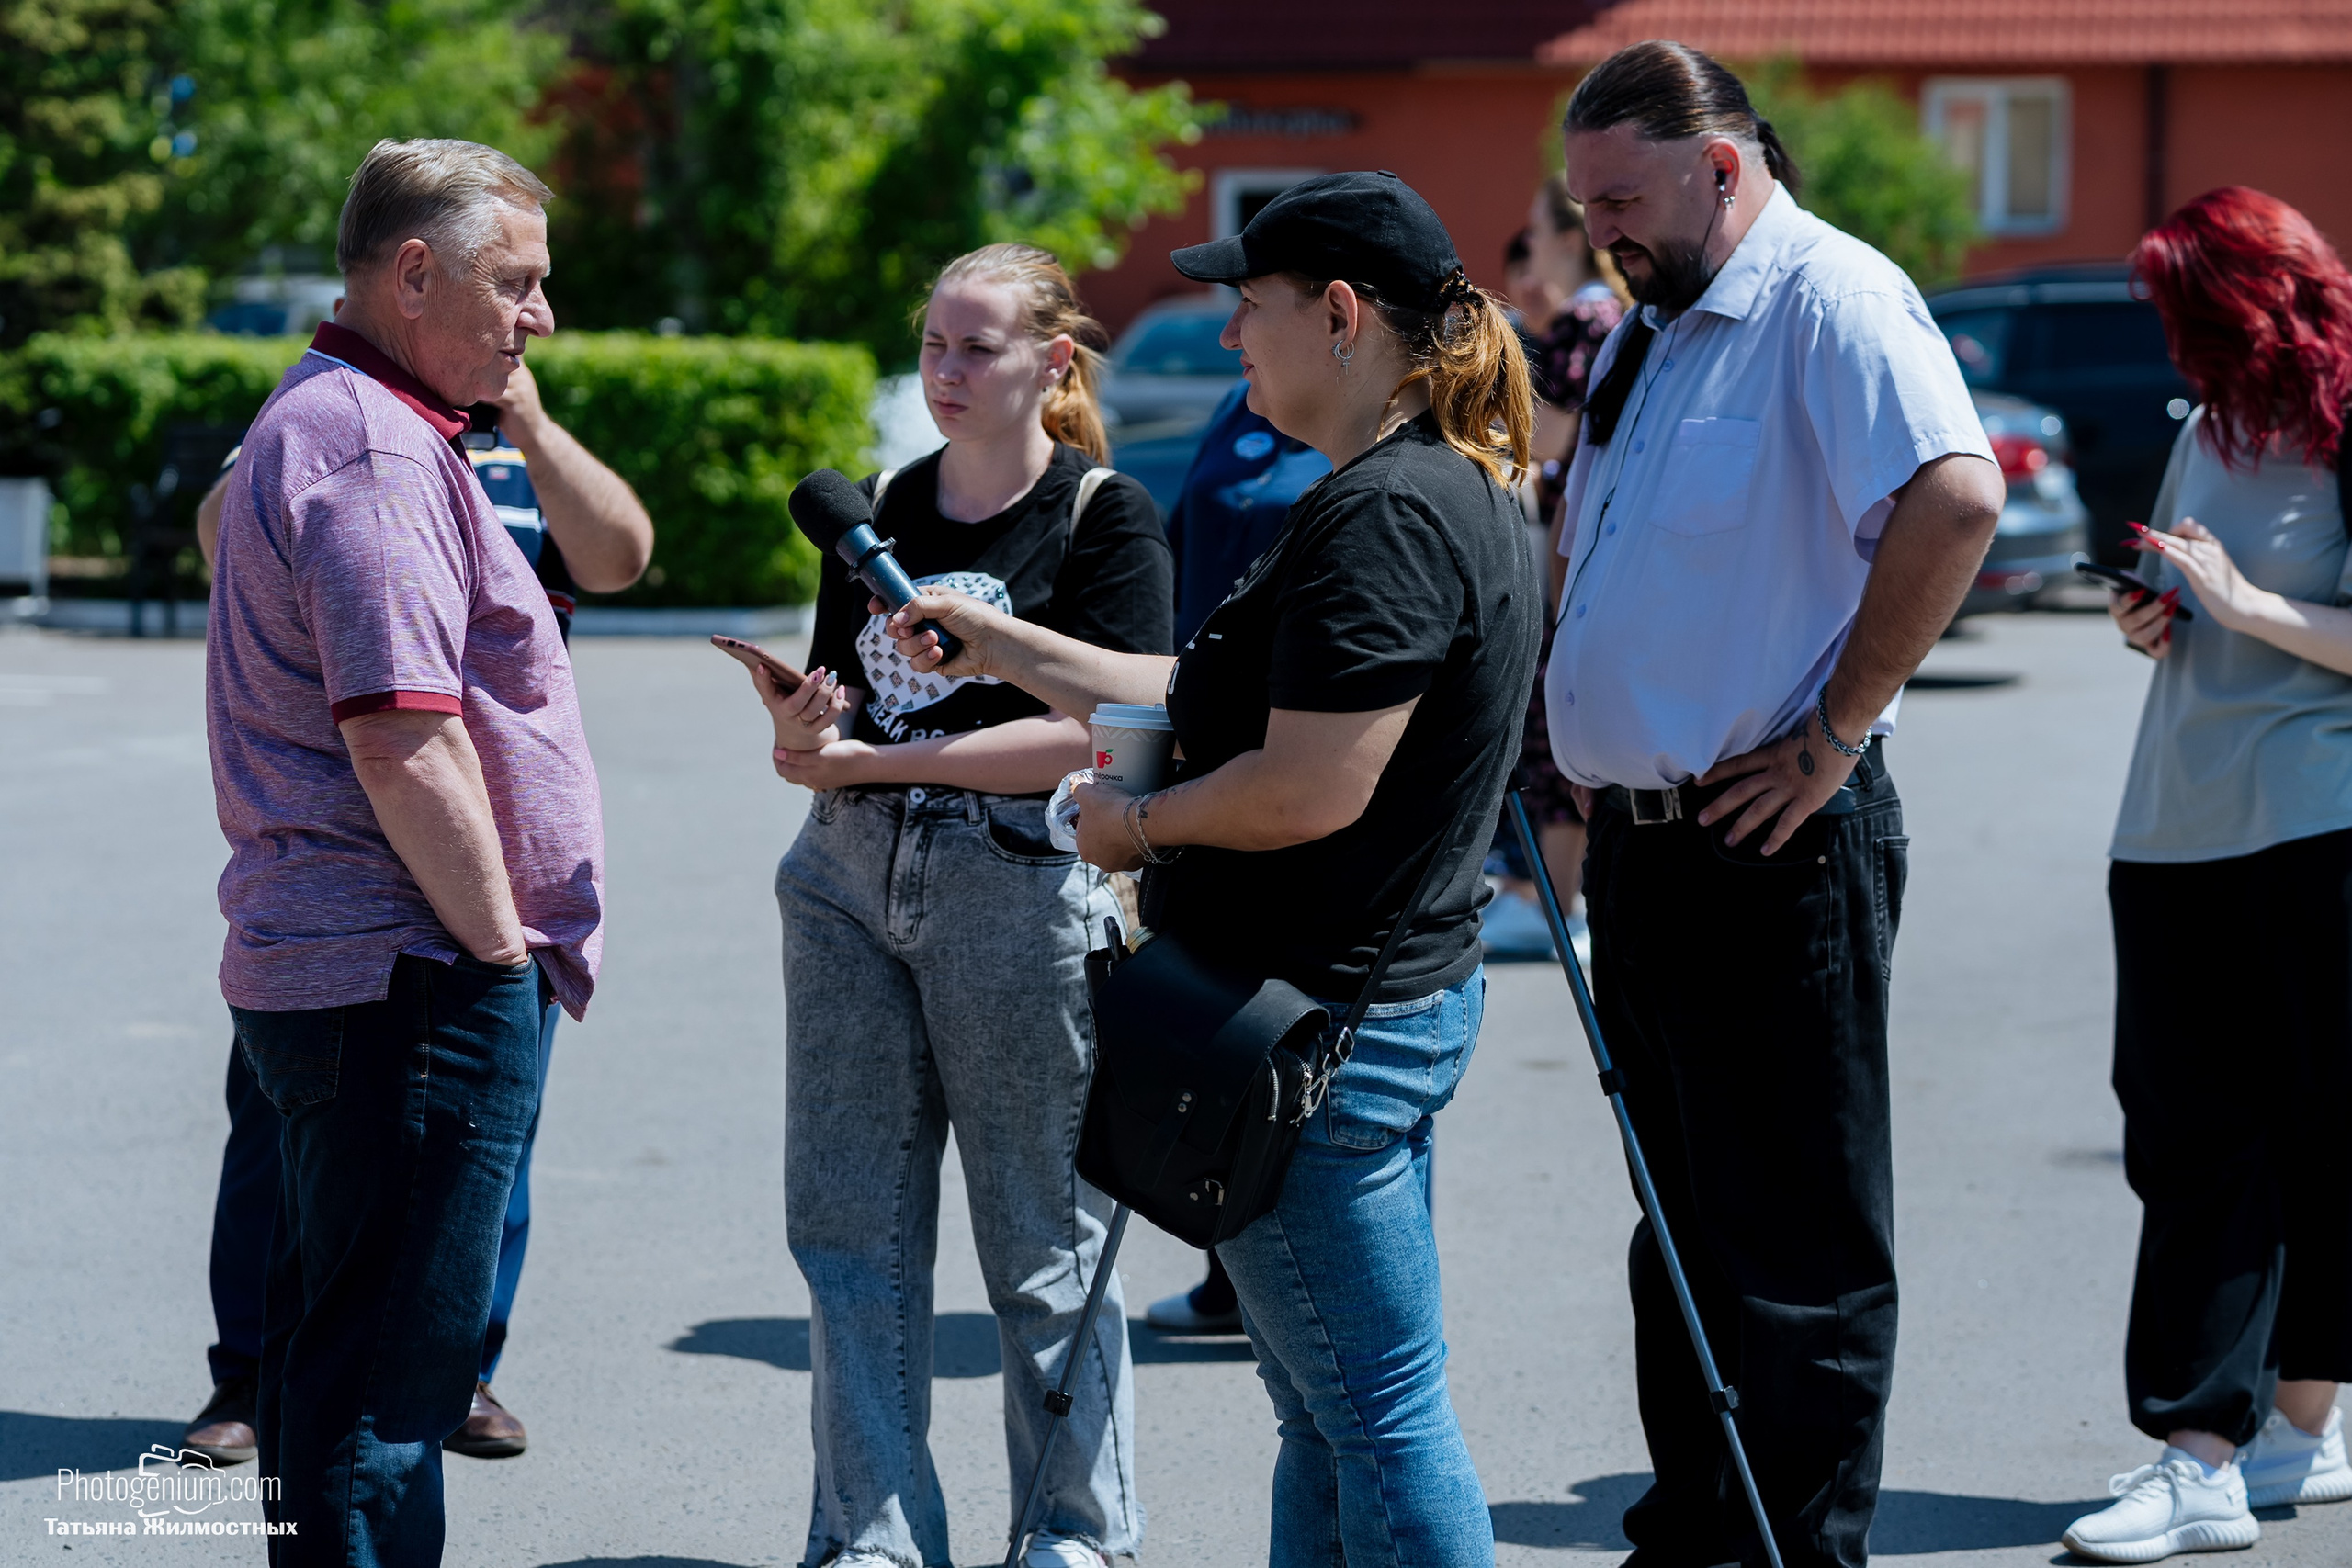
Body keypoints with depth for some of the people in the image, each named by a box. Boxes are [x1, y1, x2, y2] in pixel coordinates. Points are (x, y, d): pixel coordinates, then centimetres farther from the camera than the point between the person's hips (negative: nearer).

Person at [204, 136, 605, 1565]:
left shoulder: (322, 425, 19)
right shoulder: (377, 450, -17)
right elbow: (404, 740, -23)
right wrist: (500, 948, -15)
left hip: (319, 967, 11)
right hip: (417, 976, -11)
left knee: (334, 1368, 17)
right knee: (385, 1391, -7)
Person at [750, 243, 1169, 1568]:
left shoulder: (1106, 518, -4)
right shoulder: (878, 510, 13)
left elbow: (1085, 732, -15)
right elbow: (817, 734, 14)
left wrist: (869, 758, -13)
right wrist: (798, 730, -11)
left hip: (1020, 887, -5)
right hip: (852, 879, 6)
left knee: (1041, 1245, 3)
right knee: (850, 1228, 6)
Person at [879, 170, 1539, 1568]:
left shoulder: (1384, 512, -19)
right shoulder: (1452, 490, 14)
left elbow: (1308, 788, -27)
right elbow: (1222, 704, 20)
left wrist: (1140, 821, -9)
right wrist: (1004, 649, 21)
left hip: (1324, 1021, -11)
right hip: (1399, 994, 11)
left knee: (1378, 1415, -4)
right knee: (1331, 1414, 16)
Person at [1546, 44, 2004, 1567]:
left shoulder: (1834, 299, -13)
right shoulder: (1644, 335, 16)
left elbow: (1956, 498, -28)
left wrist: (1836, 730, -22)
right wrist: (1583, 757, 14)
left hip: (1775, 852, -9)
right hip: (1641, 841, 9)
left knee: (1797, 1253, -3)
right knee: (1683, 1228, 16)